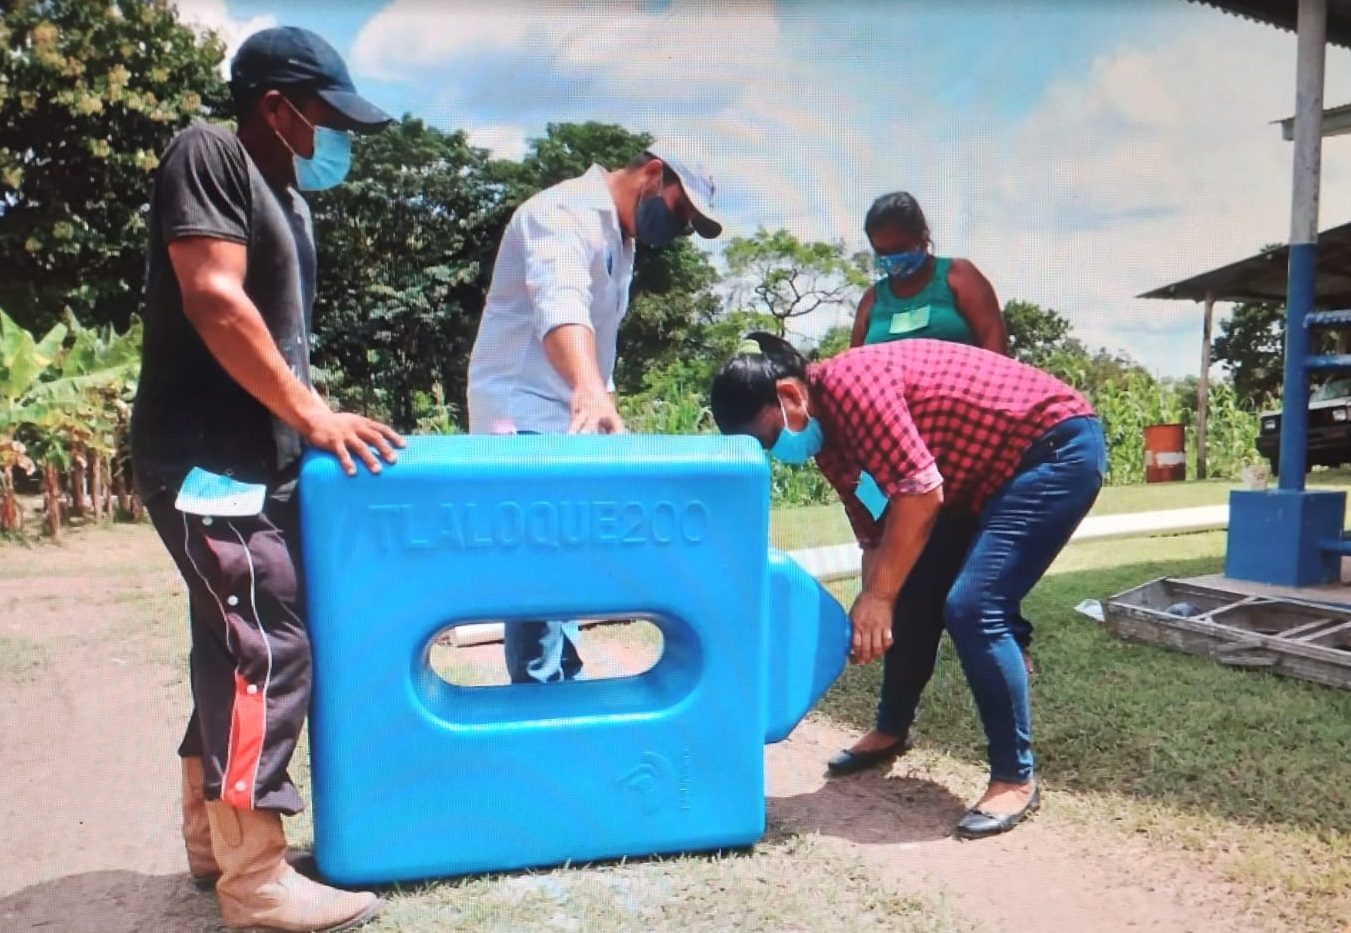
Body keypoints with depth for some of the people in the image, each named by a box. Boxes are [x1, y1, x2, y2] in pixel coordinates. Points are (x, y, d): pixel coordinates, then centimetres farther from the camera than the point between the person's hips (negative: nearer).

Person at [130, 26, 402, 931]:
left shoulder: (286, 197, 18)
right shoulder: (209, 154, -8)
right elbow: (213, 300, -20)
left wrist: (319, 420, 9)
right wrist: (312, 415, -18)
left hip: (253, 465, 10)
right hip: (206, 461, -10)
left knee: (234, 650, 14)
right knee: (269, 650, -10)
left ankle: (214, 836, 28)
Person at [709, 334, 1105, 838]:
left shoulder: (848, 383, -26)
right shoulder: (827, 435, 4)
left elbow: (920, 493, -29)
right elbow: (875, 529, 7)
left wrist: (879, 597, -21)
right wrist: (873, 609, -5)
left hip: (1059, 448, -9)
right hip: (989, 471, 10)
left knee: (972, 610, -18)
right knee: (917, 598, 10)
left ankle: (1016, 778, -3)